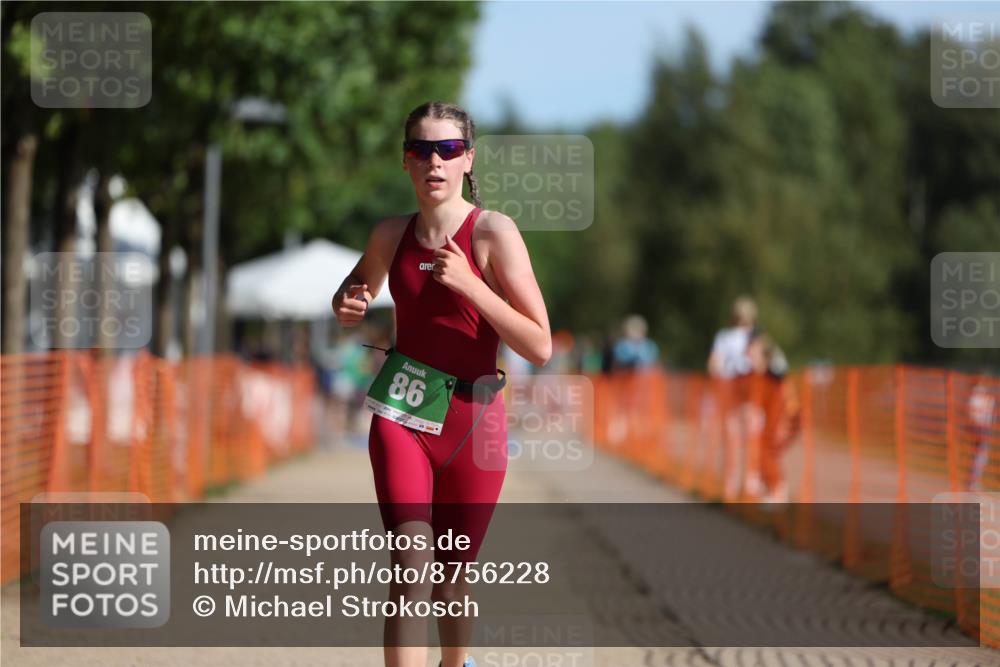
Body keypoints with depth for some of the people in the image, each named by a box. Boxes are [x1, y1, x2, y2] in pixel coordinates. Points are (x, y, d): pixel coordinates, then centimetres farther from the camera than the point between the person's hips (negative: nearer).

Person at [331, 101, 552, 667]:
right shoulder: (391, 235, 1)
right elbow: (360, 286, 26)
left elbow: (541, 347, -14)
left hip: (473, 423, -1)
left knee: (453, 576, 14)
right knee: (412, 569, -17)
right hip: (402, 415, 1)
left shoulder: (494, 233, -10)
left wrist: (470, 285, -23)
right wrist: (348, 306, 1)